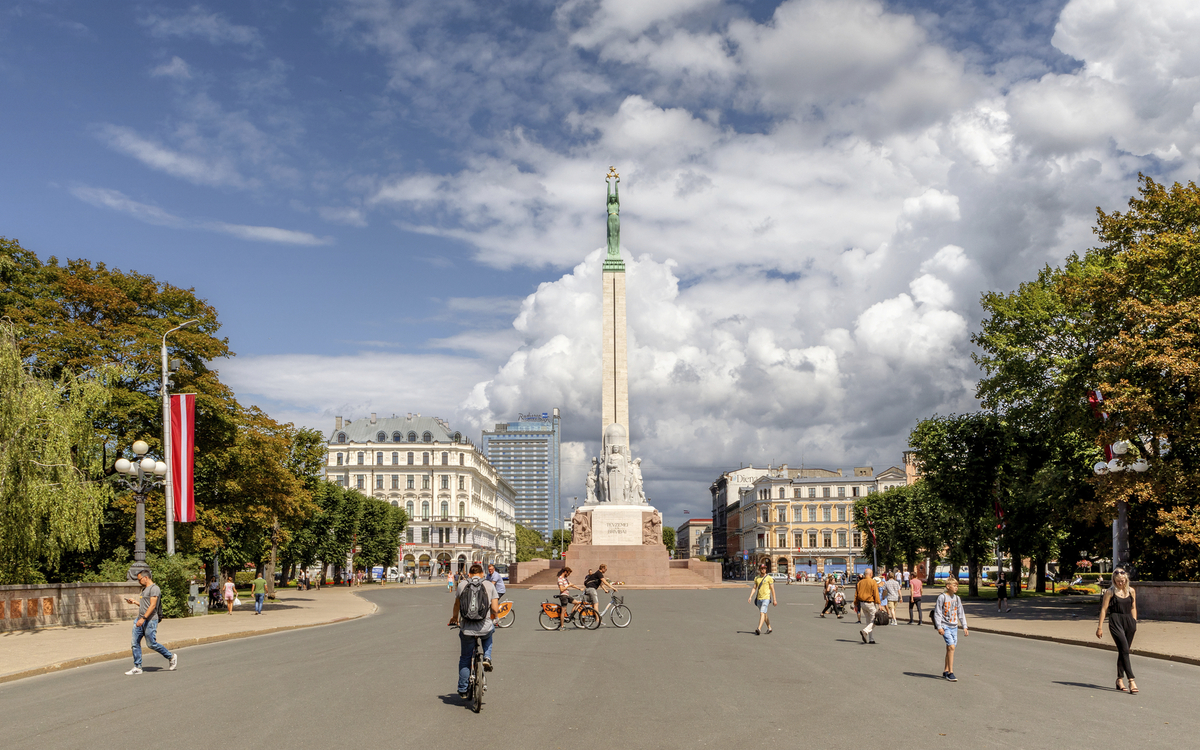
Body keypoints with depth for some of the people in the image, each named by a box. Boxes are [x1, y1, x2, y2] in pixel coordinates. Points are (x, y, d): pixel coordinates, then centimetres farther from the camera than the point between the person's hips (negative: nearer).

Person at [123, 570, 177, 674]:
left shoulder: (154, 588, -10)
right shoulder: (144, 589, 21)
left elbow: (152, 605, -18)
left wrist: (143, 618, -25)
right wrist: (134, 602, 19)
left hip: (150, 620, -9)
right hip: (140, 620, 9)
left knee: (151, 644, -5)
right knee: (135, 643, 2)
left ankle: (171, 657, 11)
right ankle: (137, 667, 6)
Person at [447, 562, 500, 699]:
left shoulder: (462, 584, 3)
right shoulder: (489, 585, 1)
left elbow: (456, 605, 15)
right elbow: (495, 609, -1)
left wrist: (454, 618, 35)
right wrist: (494, 618, 22)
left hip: (467, 629, 1)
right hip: (485, 628, 0)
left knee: (465, 659, 19)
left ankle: (463, 690, 25)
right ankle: (487, 658, 17)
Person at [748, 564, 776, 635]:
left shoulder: (769, 578, -5)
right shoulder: (756, 578, 9)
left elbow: (772, 589, -4)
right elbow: (754, 588, 10)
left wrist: (774, 600, -4)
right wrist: (750, 597, -4)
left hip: (766, 598, -6)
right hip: (759, 599, 6)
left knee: (762, 613, -19)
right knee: (764, 614, 17)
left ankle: (759, 629, -29)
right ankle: (769, 628, 33)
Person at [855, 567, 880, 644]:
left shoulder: (860, 582, 7)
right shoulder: (872, 582, -10)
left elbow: (856, 595, 10)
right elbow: (876, 594, -14)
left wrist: (856, 604, 17)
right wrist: (878, 604, -13)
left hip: (862, 603, 6)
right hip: (870, 603, -6)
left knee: (869, 621, 15)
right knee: (874, 621, 0)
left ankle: (871, 639, 14)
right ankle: (865, 631, -24)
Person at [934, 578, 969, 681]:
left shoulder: (957, 598, 10)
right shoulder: (942, 597, -8)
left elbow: (961, 613, 16)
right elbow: (937, 613, -8)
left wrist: (964, 627, 11)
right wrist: (939, 627, -14)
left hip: (954, 627, 6)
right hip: (945, 626, -6)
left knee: (950, 649, 9)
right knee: (951, 647, -16)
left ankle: (945, 671, 22)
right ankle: (950, 673, -13)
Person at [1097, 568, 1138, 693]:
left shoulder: (1131, 591, 11)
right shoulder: (1110, 592, -1)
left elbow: (1133, 608, 19)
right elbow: (1104, 609, 0)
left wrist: (1135, 623, 15)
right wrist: (1100, 627, -2)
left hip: (1129, 621, 4)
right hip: (1115, 622, -4)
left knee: (1123, 651, 8)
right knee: (1124, 650, -14)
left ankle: (1119, 680, 17)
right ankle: (1131, 680, -19)